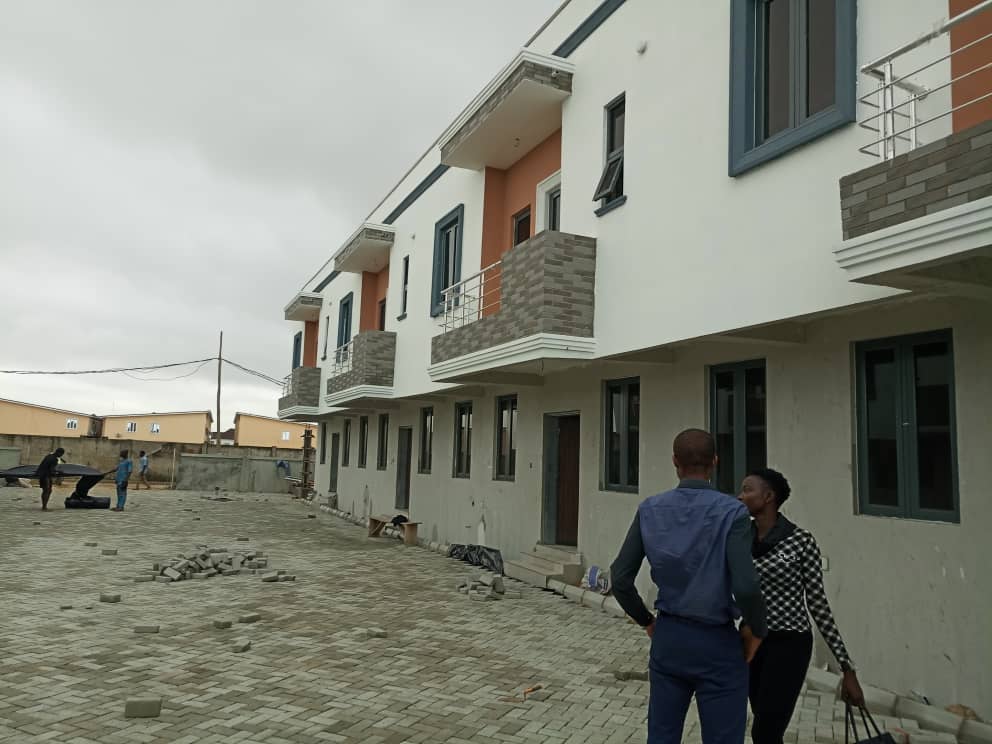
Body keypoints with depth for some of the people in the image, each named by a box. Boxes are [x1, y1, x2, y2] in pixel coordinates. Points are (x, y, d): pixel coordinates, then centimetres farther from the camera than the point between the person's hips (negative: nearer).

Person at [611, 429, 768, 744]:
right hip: (717, 643, -4)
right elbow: (746, 587, -24)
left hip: (667, 638, 4)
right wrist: (755, 629, -5)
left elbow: (620, 579, -3)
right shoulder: (731, 512, -15)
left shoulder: (650, 509, -3)